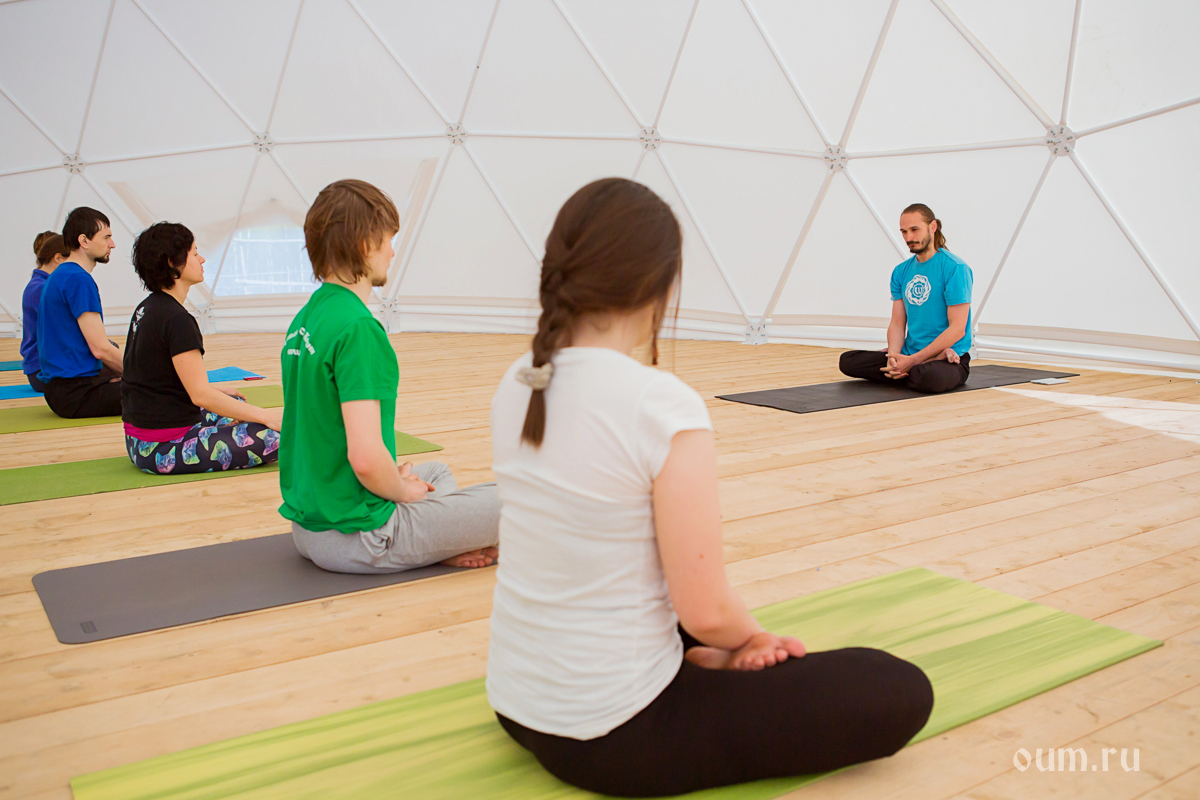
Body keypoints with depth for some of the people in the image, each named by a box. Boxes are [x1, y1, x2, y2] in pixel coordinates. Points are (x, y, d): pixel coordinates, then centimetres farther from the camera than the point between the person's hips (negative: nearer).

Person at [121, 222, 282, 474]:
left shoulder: (146, 309, 10)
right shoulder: (176, 319, -19)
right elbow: (201, 395, -22)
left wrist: (218, 391, 23)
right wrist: (265, 415, -17)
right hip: (163, 451, -11)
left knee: (235, 403, 29)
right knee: (273, 437, -19)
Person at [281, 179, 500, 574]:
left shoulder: (305, 318, 7)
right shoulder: (356, 327, -22)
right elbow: (365, 456, -29)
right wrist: (403, 490, -9)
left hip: (309, 522, 9)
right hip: (356, 535, -9)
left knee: (437, 472, 32)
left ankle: (445, 544, 10)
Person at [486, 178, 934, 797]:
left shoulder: (516, 386, -2)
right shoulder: (665, 407, -25)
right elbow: (707, 611, -19)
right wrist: (751, 636, 6)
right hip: (613, 739, -8)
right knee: (900, 692, 4)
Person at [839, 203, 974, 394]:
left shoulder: (954, 268, -12)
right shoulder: (901, 272, 9)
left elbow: (957, 328, -17)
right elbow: (897, 323, 7)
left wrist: (913, 360, -22)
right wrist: (894, 356, -16)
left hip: (950, 360, -6)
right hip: (909, 355, 6)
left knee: (928, 377, -40)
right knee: (848, 361, -10)